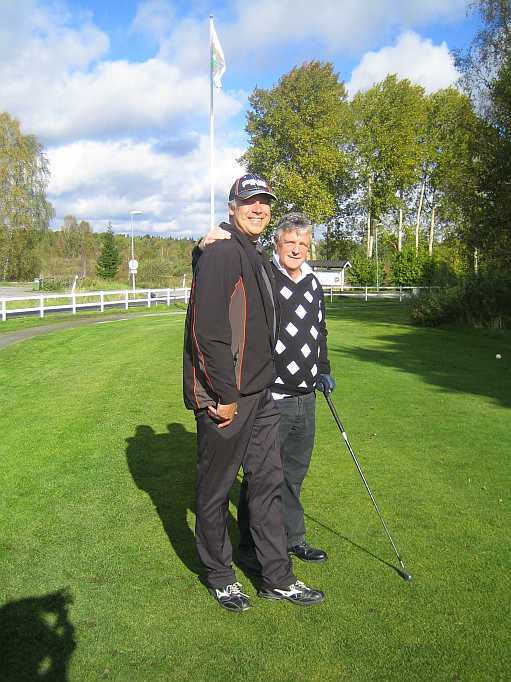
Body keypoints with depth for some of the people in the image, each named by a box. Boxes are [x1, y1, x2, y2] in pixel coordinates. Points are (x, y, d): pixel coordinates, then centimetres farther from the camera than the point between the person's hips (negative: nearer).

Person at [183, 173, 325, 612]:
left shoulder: (257, 257, 17)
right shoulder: (223, 253, -14)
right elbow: (207, 329, -22)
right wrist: (225, 395, -20)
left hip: (259, 394, 9)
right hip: (223, 397, -9)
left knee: (267, 483, 13)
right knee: (216, 488, 7)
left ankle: (278, 579, 25)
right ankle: (219, 575, 26)